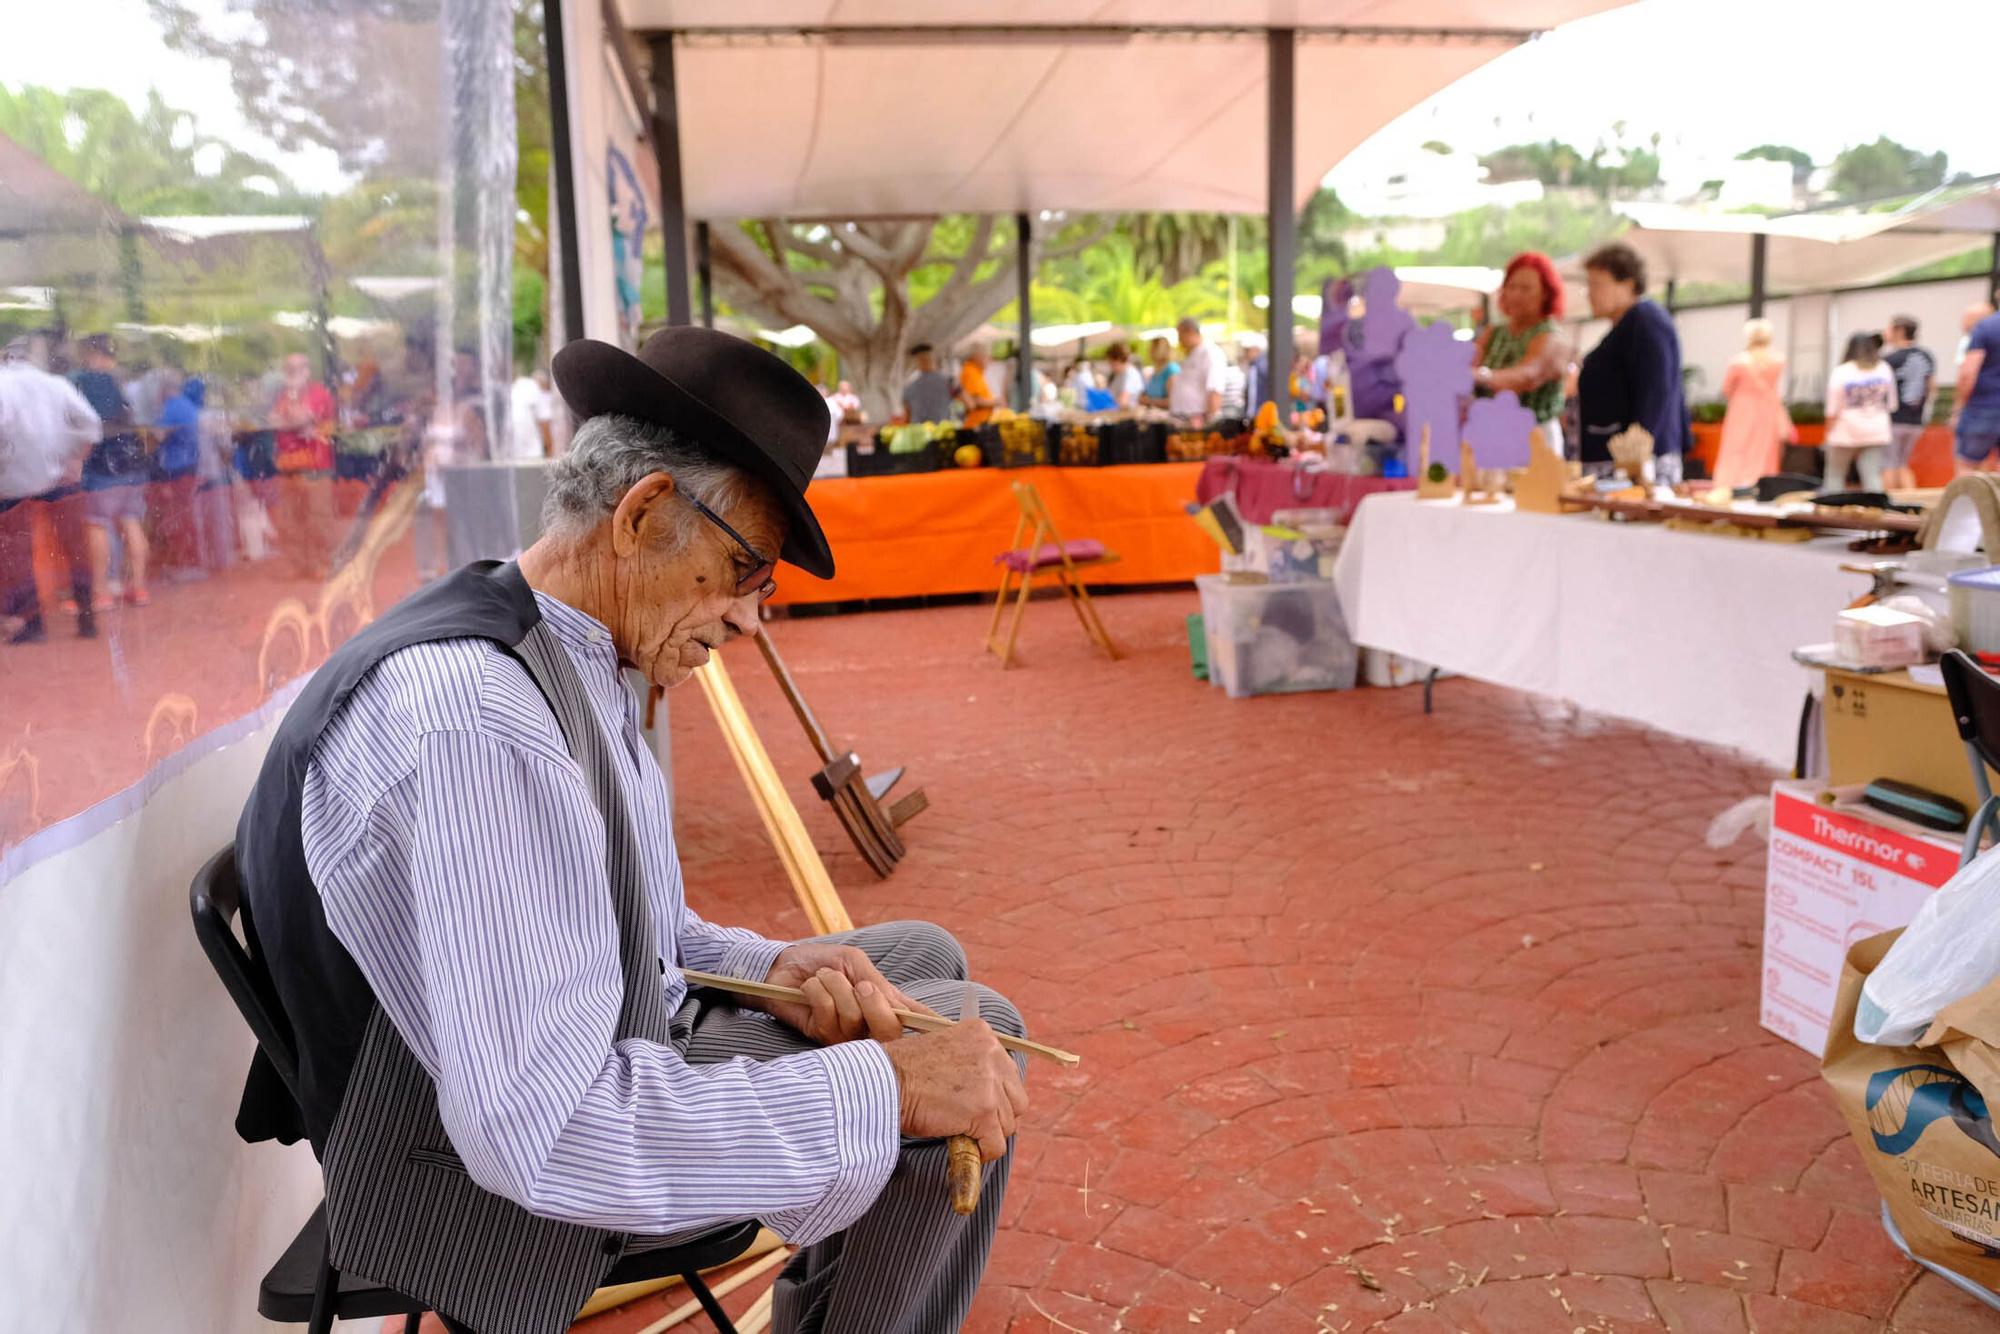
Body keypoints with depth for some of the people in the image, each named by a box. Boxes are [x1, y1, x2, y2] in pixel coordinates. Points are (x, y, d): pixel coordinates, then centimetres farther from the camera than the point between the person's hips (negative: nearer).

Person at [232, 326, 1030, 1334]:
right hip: (504, 1179, -9)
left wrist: (765, 967, -9)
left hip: (603, 1039, 10)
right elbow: (538, 1132, -37)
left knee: (922, 959, 18)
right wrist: (888, 1088, -31)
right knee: (972, 1033, -11)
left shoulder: (575, 664, 1)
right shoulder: (477, 714, -32)